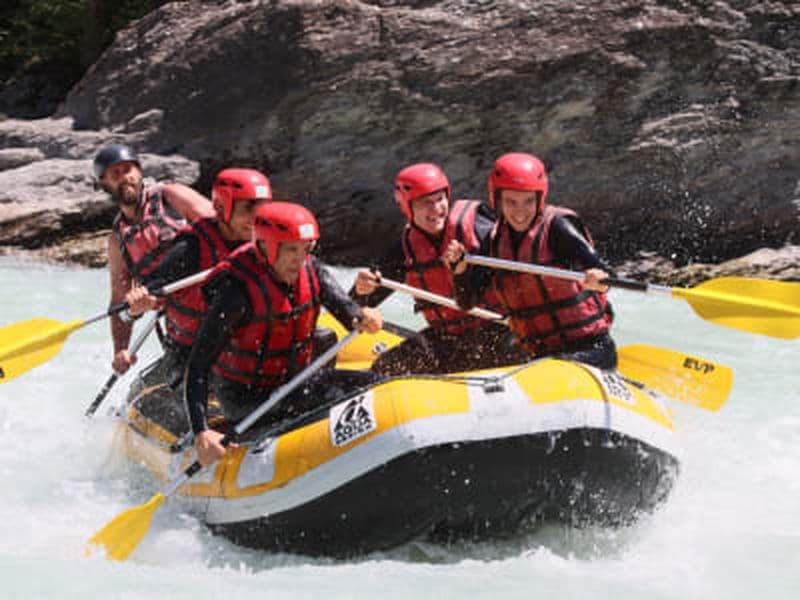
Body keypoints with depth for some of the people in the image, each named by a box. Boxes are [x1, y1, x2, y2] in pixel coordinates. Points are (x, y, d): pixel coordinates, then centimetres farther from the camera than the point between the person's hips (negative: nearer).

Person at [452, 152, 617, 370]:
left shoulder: (556, 226, -10)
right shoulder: (496, 240, 7)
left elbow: (597, 268, -24)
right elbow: (467, 301, 5)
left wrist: (597, 279, -47)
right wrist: (460, 268, -14)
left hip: (591, 351, -6)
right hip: (545, 356, 6)